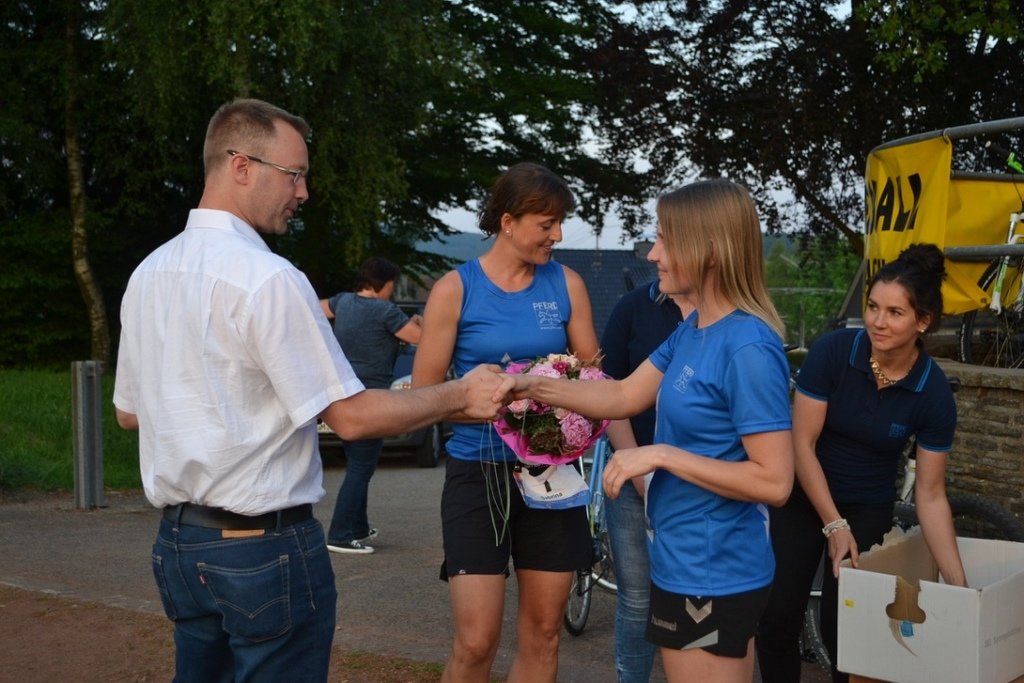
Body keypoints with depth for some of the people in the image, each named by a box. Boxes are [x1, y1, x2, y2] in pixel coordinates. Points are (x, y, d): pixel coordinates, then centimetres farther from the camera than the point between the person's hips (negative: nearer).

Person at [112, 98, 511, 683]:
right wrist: (461, 395, -7)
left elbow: (128, 412, 15)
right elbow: (353, 416, -18)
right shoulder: (269, 279, -19)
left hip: (178, 542, 8)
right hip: (264, 547, -8)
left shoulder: (148, 274, 5)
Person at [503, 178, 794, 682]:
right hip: (688, 562, 9)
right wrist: (533, 386, 2)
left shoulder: (748, 348, -23)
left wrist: (661, 455, -24)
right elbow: (624, 397, 12)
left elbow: (774, 481, -25)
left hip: (712, 575, -9)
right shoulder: (692, 331, 5)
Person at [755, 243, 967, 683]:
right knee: (777, 619, -5)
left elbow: (930, 495, -11)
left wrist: (959, 586, -15)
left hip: (868, 510, 1)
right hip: (803, 497, 0)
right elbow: (802, 444, -15)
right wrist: (833, 524, -17)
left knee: (842, 627, -1)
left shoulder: (934, 394, -16)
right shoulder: (832, 351, -20)